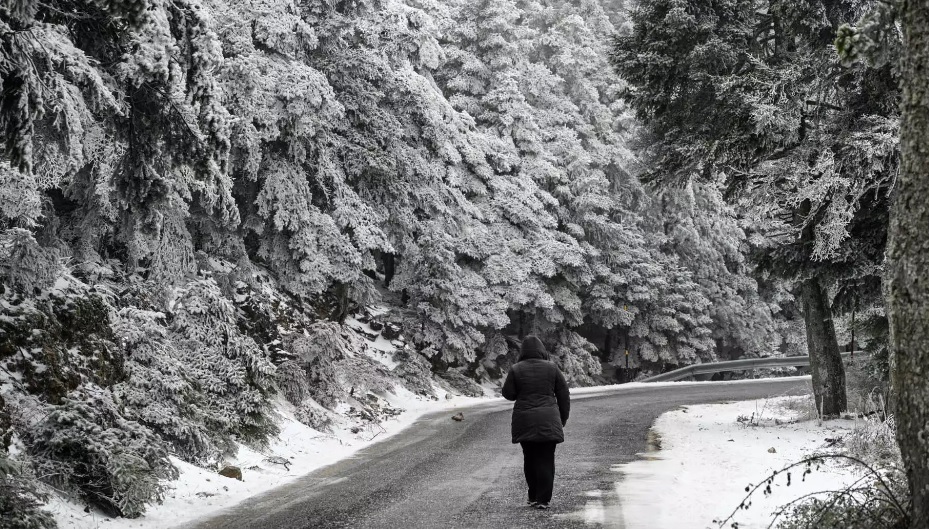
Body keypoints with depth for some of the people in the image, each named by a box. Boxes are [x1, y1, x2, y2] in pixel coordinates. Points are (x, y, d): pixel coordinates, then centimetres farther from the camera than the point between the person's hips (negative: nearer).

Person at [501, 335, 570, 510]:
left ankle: (533, 497, 17)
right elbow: (564, 395, 5)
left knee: (529, 459, 12)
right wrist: (562, 420, 14)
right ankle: (543, 500, -2)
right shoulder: (551, 368, 1)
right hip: (548, 421, 0)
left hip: (524, 422, 1)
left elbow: (508, 394, 1)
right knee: (546, 459, 1)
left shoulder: (516, 369, -2)